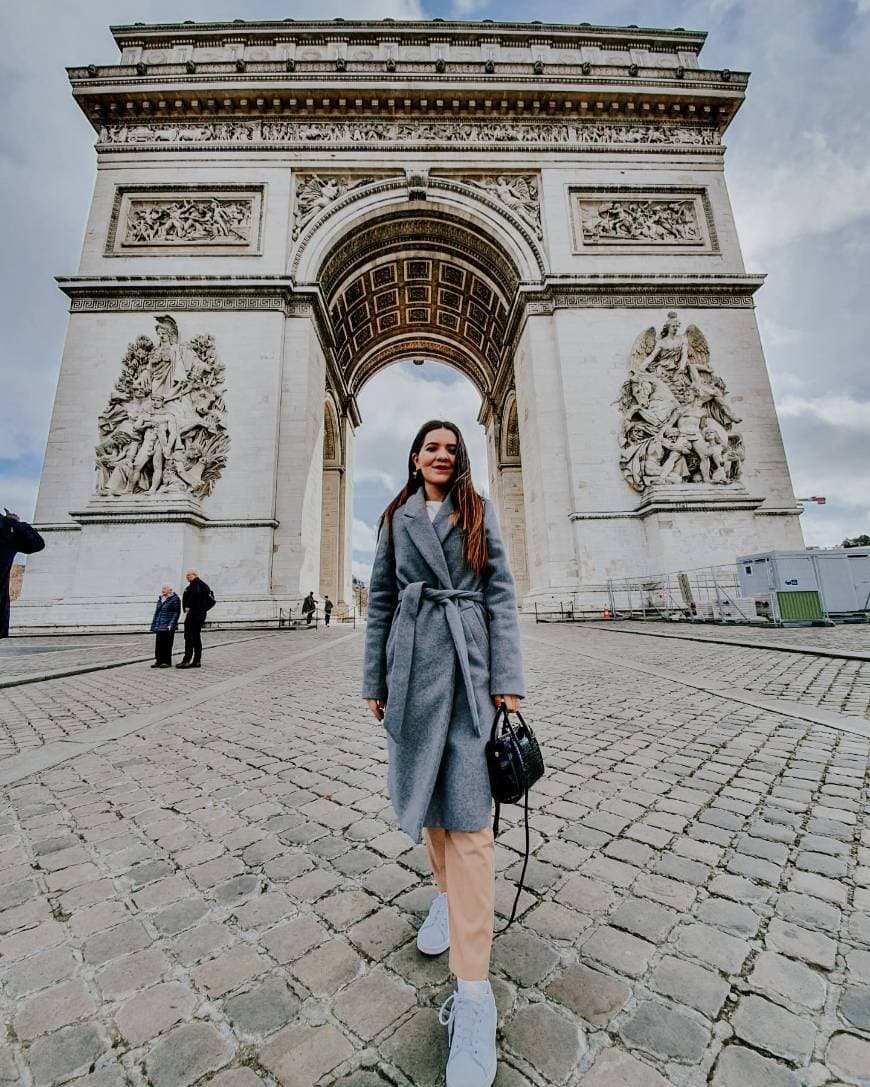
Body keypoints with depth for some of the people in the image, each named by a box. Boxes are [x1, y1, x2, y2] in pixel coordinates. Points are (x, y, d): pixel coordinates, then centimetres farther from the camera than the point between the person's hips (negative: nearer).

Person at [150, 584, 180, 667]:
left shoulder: (174, 599, -7)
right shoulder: (160, 598, 15)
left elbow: (177, 612, -10)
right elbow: (157, 612, 19)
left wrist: (171, 624, -17)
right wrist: (154, 625, 14)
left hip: (168, 626, -7)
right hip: (159, 626, 7)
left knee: (166, 644, -3)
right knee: (158, 644, 7)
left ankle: (167, 662, 4)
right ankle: (159, 661, 14)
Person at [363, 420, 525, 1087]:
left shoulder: (480, 514, 8)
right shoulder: (397, 519, 13)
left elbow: (501, 593, 2)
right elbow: (381, 599, 11)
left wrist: (507, 679, -7)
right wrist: (375, 679, 9)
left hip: (469, 663, -2)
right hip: (413, 664, 3)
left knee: (468, 813, -5)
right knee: (424, 790, 15)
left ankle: (473, 991, 6)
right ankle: (446, 890, 43)